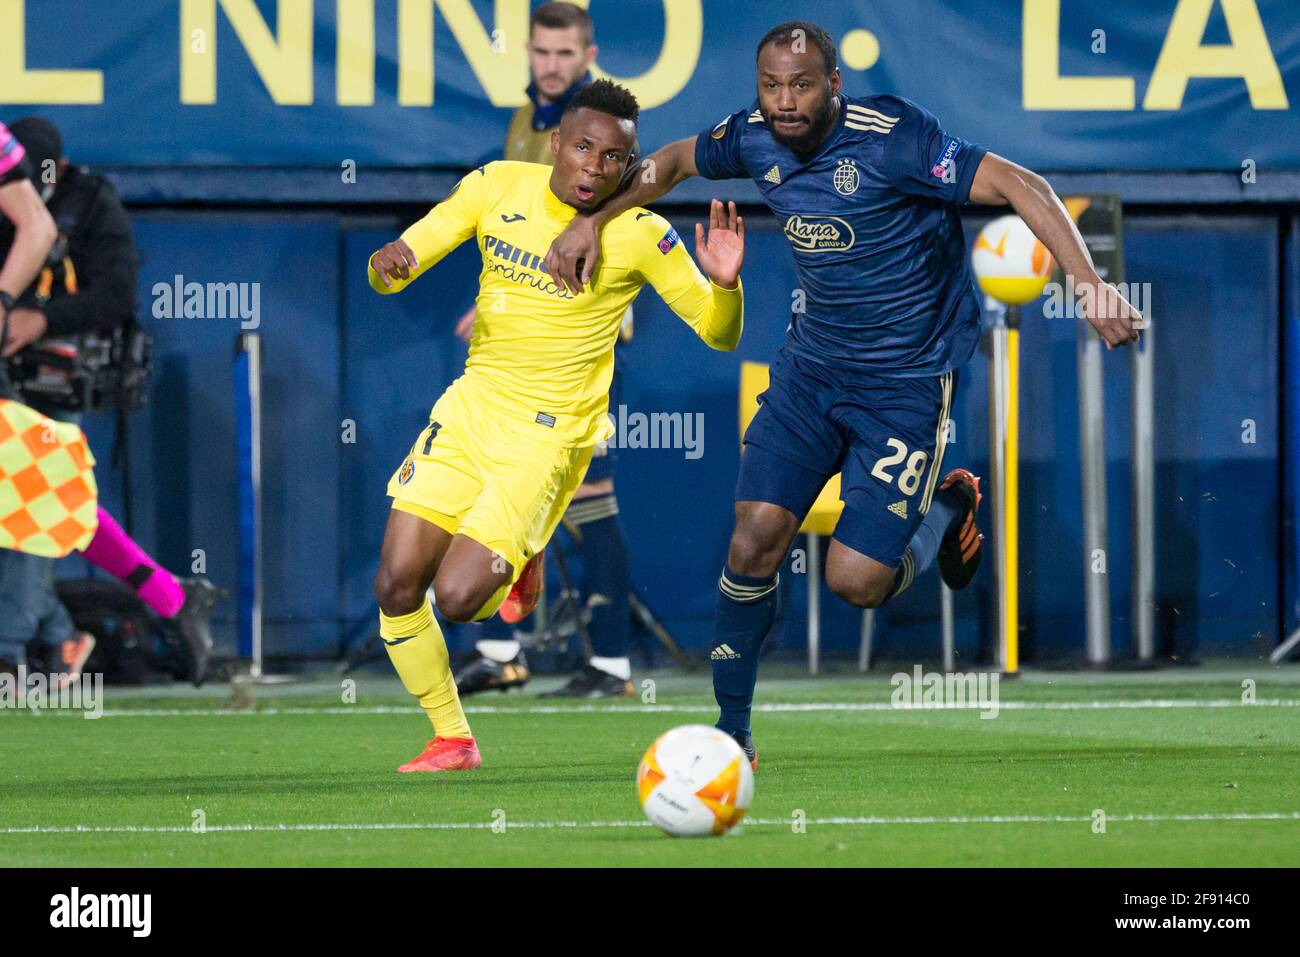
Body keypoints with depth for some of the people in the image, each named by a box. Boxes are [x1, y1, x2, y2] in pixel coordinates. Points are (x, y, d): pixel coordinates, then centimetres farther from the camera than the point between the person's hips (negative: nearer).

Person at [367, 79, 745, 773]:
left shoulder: (638, 234, -10)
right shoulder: (496, 187, -1)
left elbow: (718, 333, -3)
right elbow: (395, 271, 3)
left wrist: (724, 282, -25)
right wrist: (387, 265, -22)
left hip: (549, 434, -4)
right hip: (470, 405, 4)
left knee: (458, 598, -17)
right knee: (397, 586, -5)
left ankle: (518, 563, 19)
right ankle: (451, 740, 15)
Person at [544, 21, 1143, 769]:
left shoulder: (890, 138, -23)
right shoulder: (755, 138, -4)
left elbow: (1021, 187, -25)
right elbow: (674, 161, 18)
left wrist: (1091, 288, -34)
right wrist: (592, 222, 9)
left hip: (907, 381, -5)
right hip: (813, 363, 5)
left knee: (855, 582, -12)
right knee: (755, 539, -10)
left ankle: (947, 510, 22)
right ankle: (732, 732, 6)